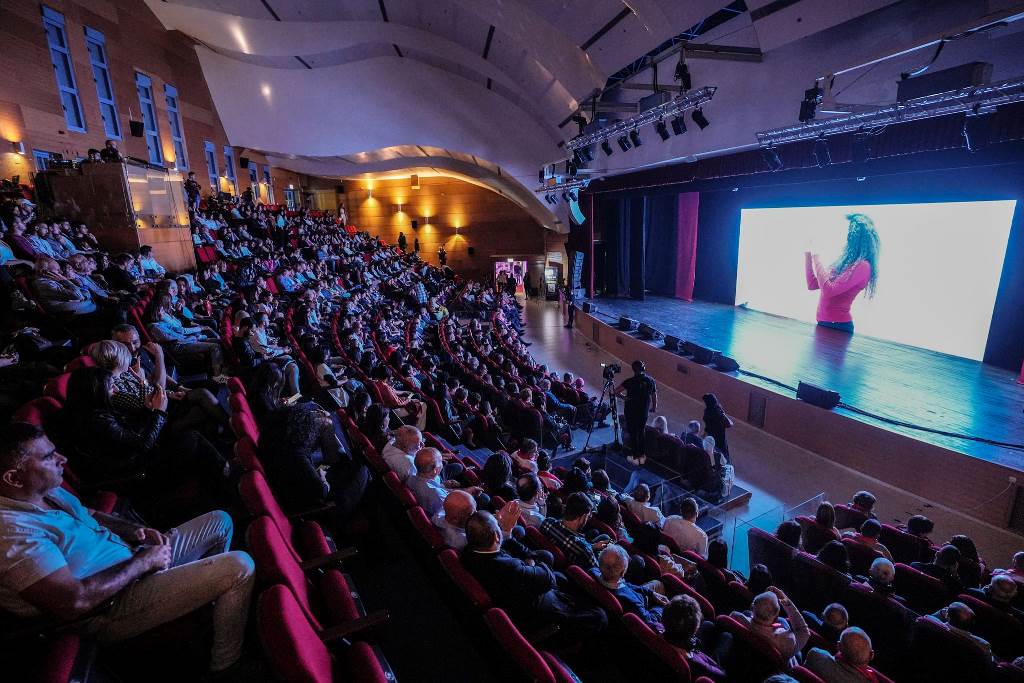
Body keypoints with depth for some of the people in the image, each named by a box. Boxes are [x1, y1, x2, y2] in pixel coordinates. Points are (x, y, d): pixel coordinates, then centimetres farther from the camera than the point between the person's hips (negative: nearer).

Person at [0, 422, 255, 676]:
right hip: (112, 608, -10)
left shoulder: (48, 490, 2)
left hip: (136, 565, 10)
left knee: (219, 521, 14)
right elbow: (74, 602, -33)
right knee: (239, 566, -23)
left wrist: (134, 530, 1)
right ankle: (225, 665, 0)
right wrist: (145, 561, -21)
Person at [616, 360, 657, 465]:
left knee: (633, 433, 5)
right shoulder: (650, 381, -2)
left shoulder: (631, 381, -14)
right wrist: (654, 408, 23)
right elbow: (654, 397, 6)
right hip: (644, 412, 4)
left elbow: (616, 392, -17)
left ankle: (635, 457, 11)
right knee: (642, 432, 17)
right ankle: (642, 456, 23)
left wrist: (625, 396, 3)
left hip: (631, 411, -4)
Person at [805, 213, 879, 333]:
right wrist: (808, 253, 7)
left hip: (838, 326, -8)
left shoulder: (862, 266, -15)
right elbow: (812, 284, 11)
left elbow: (828, 291, -25)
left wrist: (816, 256, -18)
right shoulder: (845, 261, 10)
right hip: (824, 323, 8)